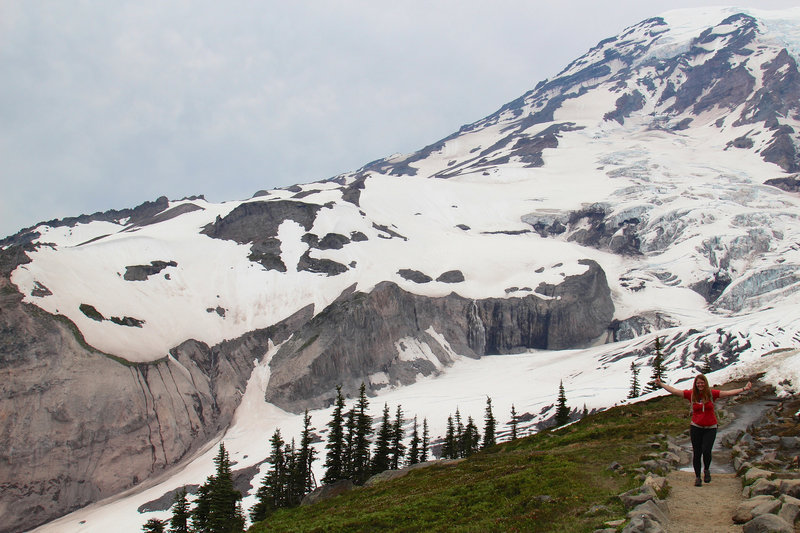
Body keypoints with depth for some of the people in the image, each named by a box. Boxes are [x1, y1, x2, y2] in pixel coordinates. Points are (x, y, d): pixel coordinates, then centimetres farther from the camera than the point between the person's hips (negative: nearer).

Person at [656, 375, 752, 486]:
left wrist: (744, 389, -11)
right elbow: (674, 391, 4)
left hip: (710, 428, -1)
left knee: (706, 451, -14)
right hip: (696, 428, 1)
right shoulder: (691, 394, 0)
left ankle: (706, 470, 16)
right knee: (696, 453, 3)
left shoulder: (711, 393, -2)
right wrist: (661, 384, 2)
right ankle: (697, 477, 17)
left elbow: (729, 393, -4)